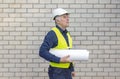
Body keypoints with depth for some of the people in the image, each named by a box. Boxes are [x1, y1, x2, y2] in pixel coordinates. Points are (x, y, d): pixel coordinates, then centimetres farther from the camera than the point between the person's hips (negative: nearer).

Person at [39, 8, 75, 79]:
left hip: (67, 72, 8)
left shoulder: (67, 34, 11)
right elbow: (42, 52, -24)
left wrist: (72, 69, 18)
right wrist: (60, 60, -27)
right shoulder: (52, 34, -15)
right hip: (57, 72, -8)